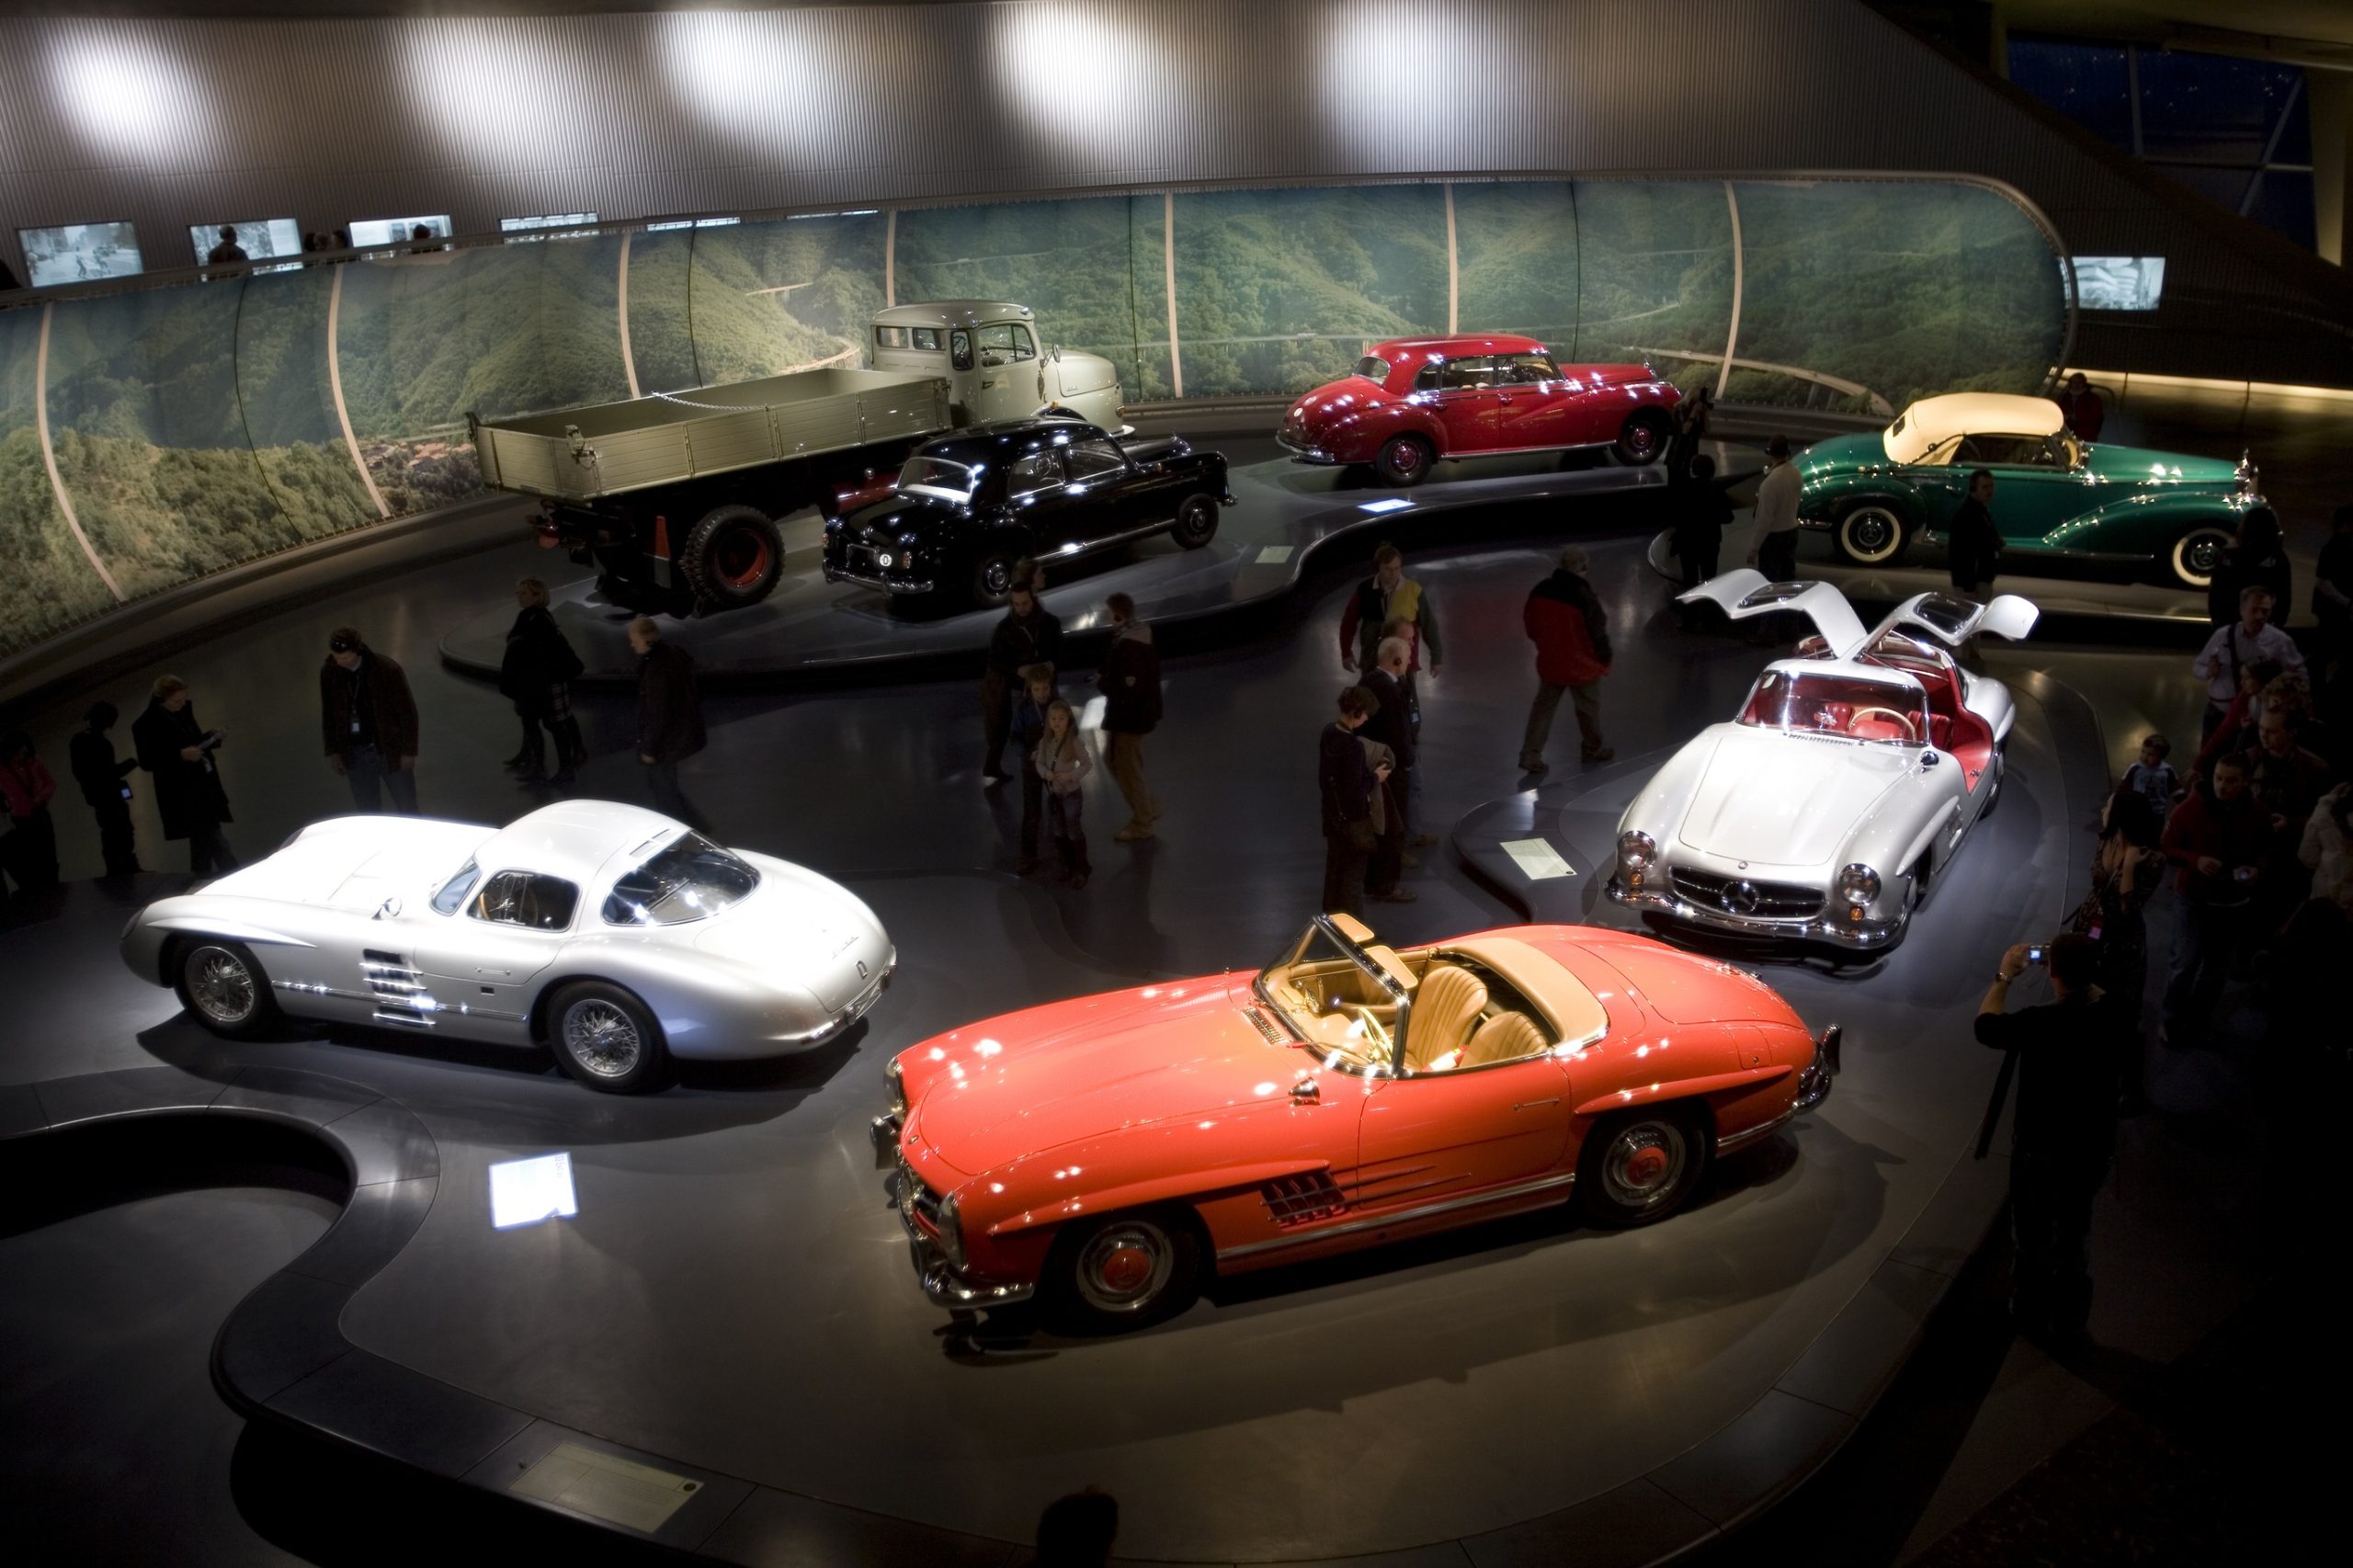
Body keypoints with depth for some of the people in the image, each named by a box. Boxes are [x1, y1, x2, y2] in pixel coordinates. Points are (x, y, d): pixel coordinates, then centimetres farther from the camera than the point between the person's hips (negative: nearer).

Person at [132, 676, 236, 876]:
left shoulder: (184, 711, 8)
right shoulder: (146, 724, -12)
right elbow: (147, 761, -14)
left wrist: (213, 737, 1)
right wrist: (180, 755, -24)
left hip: (203, 784, 8)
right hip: (181, 792, -8)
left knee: (202, 837, 15)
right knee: (212, 837, -12)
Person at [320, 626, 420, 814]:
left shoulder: (387, 670, -18)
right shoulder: (329, 672, -6)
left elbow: (407, 712, -10)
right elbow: (328, 714, 7)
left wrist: (409, 751, -9)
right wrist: (333, 751, 7)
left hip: (391, 750, -3)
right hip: (355, 754, 3)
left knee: (407, 812, 6)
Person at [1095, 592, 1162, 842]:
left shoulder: (1126, 647, -26)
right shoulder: (1142, 636, 4)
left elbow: (1126, 687, -29)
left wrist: (1101, 682, -12)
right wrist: (1106, 678, 4)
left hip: (1128, 716, -10)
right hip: (1141, 711, 10)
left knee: (1128, 769, 5)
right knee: (1112, 759, 24)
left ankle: (1141, 825, 19)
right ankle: (1148, 807, 32)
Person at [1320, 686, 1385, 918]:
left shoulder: (1328, 733, -2)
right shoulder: (1353, 746, -28)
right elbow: (1355, 792, -26)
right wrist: (1375, 778, -10)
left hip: (1332, 813, 8)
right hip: (1352, 819, -8)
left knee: (1334, 868, 22)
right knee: (1353, 875, 5)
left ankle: (1332, 917, 35)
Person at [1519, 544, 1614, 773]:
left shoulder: (1540, 590, -6)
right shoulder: (1583, 596, -24)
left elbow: (1529, 623, 6)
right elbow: (1598, 630, -17)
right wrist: (1604, 657, 1)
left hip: (1549, 662, 4)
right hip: (1581, 664, -4)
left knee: (1543, 707, 14)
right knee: (1588, 708, 18)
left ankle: (1530, 754, 7)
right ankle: (1593, 749, 37)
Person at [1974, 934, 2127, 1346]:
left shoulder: (2042, 1024, -29)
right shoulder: (2114, 1016, -14)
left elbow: (1987, 1027, -11)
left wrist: (2004, 977, -2)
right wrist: (2089, 983, 5)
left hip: (2043, 1147, -4)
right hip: (2092, 1145, 5)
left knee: (2035, 1236, 17)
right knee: (2075, 1234, 23)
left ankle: (2031, 1317, 34)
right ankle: (2070, 1323, 36)